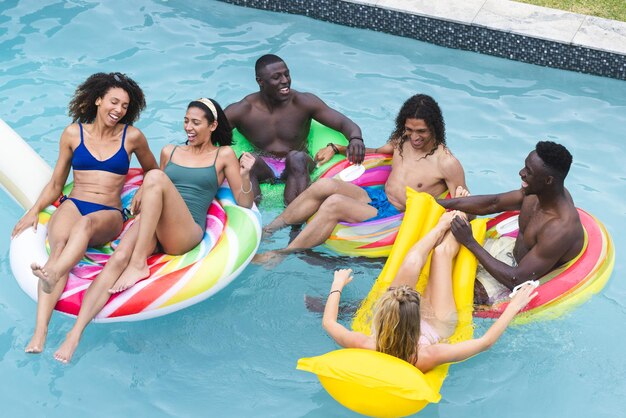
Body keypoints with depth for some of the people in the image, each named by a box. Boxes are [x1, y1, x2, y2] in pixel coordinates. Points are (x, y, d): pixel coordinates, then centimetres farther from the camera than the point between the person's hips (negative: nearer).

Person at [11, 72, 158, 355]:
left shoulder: (132, 137, 9)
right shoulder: (73, 134, 11)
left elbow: (152, 173, 24)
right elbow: (55, 184, 16)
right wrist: (34, 210, 1)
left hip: (109, 215, 0)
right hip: (73, 205, 1)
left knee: (86, 223, -38)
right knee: (59, 242, -35)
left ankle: (53, 274, -68)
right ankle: (40, 330, -51)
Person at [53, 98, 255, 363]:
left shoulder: (224, 155, 16)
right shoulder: (170, 152, 27)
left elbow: (244, 203, 13)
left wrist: (245, 175, -6)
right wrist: (142, 195, 14)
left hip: (187, 232, -3)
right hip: (149, 224, 4)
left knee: (155, 176, -31)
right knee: (118, 258, -31)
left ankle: (139, 264, -33)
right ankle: (75, 334, -43)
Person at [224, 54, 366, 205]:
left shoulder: (304, 102, -5)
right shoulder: (242, 110, -6)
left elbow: (344, 123, -8)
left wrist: (355, 139, -32)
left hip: (295, 169, 0)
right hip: (263, 169, 0)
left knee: (297, 157, -34)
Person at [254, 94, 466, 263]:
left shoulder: (447, 163, -11)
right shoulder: (402, 140, 8)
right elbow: (378, 152, 27)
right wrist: (338, 148, 17)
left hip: (395, 217, -6)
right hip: (375, 195, 7)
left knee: (335, 203, -30)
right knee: (326, 185, -21)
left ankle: (281, 255, -23)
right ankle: (267, 230, -12)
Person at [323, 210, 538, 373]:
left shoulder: (364, 347, -42)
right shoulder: (427, 357, -46)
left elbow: (328, 321, -22)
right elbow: (486, 341, -35)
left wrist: (337, 285, -5)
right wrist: (513, 306, -26)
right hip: (437, 325, -1)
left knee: (412, 260, -8)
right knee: (442, 251, -1)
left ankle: (443, 226, 29)